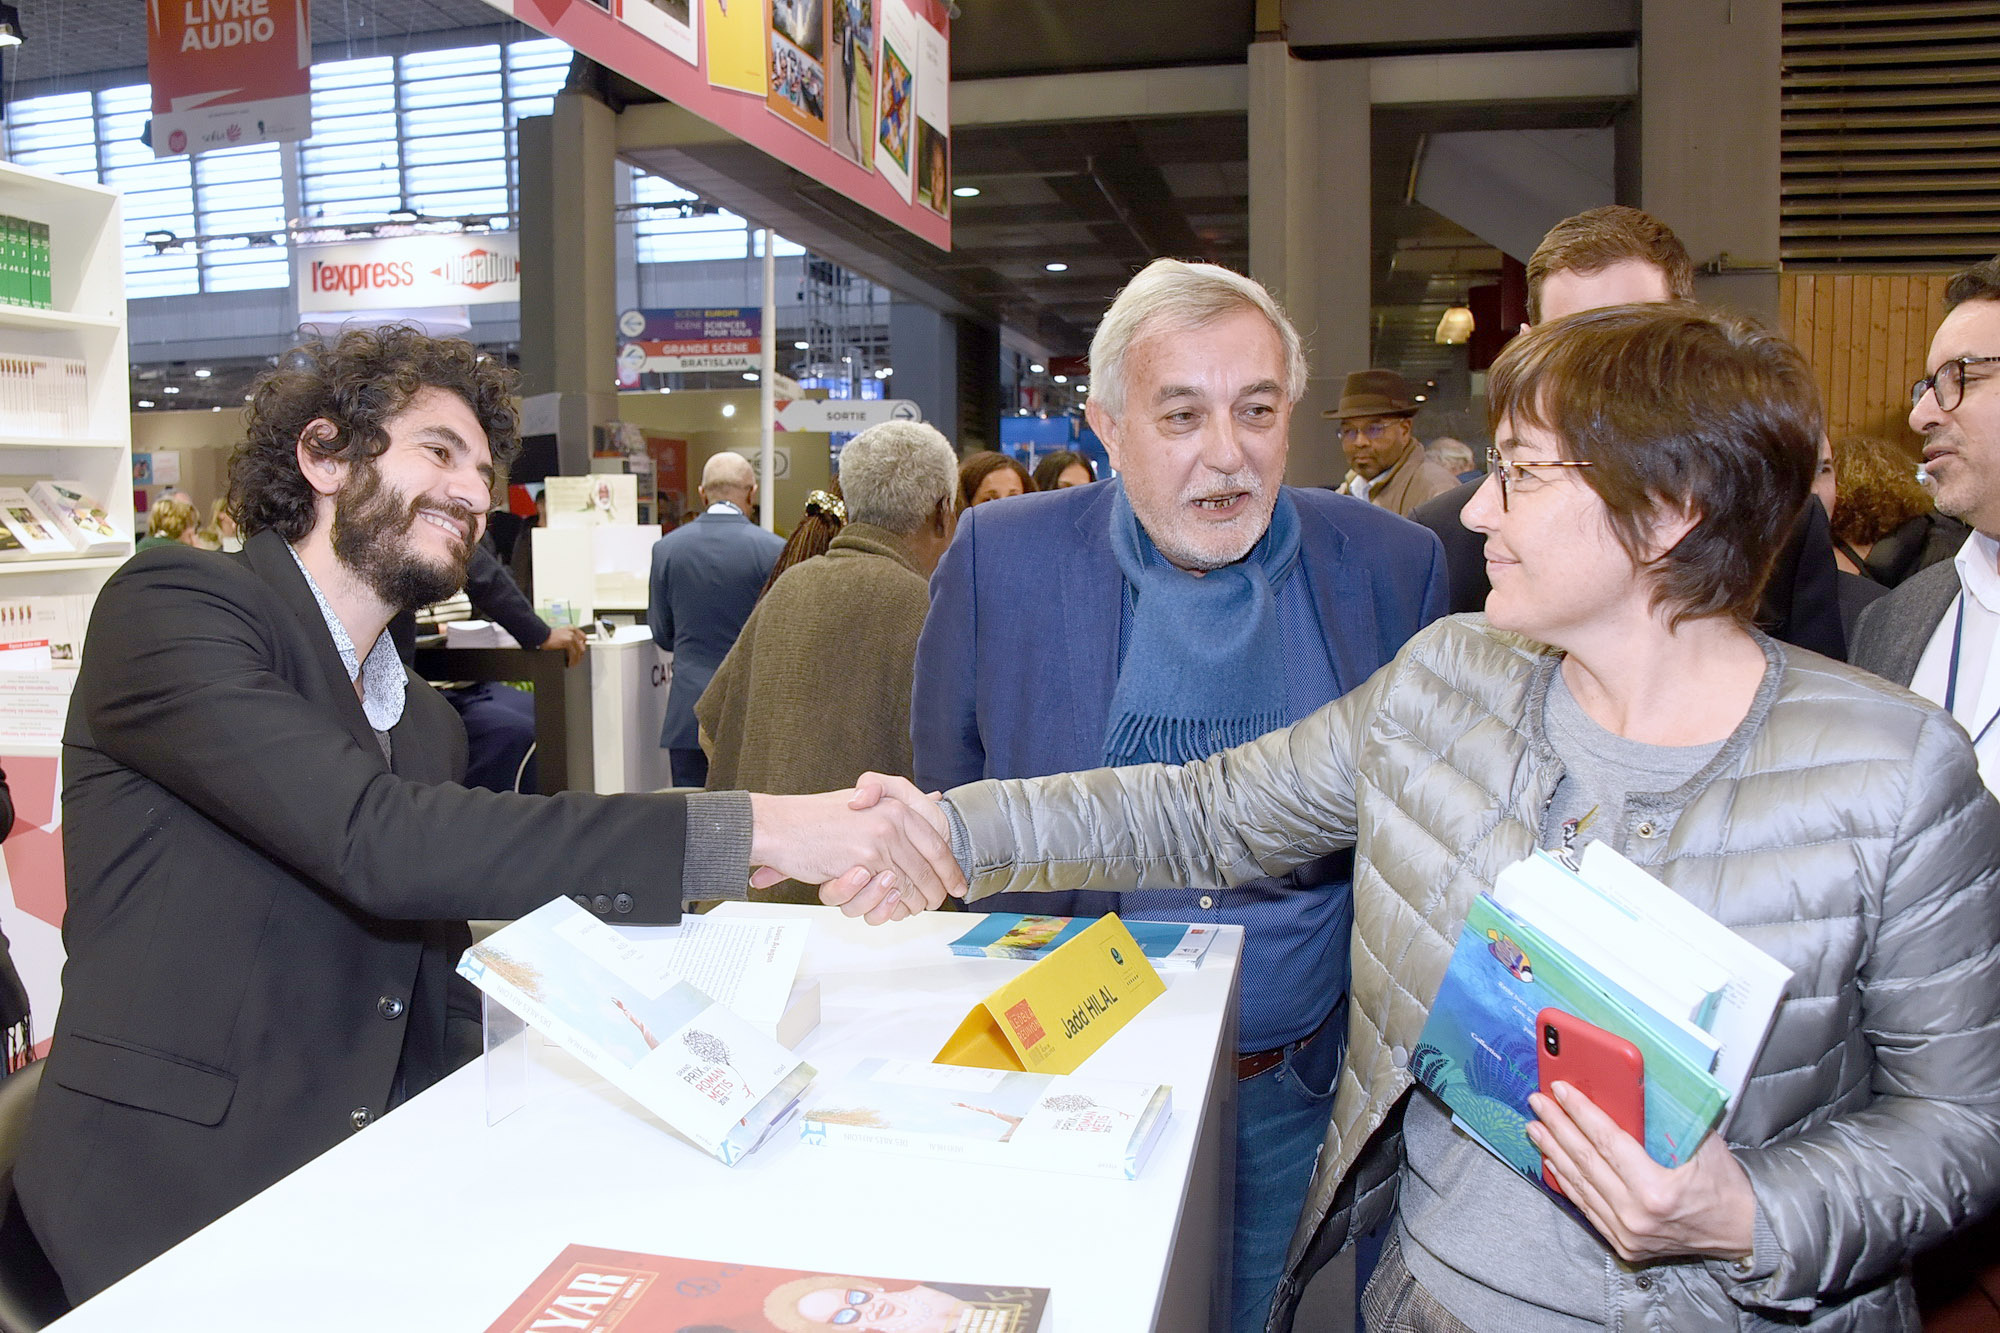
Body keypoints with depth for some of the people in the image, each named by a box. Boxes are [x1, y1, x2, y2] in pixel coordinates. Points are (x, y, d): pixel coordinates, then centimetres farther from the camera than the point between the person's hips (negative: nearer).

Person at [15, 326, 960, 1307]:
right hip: (180, 1212, -6)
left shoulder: (429, 723, 15)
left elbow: (434, 1018, 13)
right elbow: (375, 842, -24)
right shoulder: (169, 607, -8)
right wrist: (747, 832, -28)